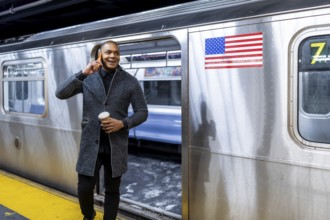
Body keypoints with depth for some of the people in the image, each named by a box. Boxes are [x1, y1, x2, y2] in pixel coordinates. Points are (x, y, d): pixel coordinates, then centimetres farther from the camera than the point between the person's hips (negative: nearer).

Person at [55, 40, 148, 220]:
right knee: (84, 188, 4)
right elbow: (60, 94, -10)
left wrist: (123, 123, -16)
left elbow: (142, 112, 2)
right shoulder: (87, 78, -1)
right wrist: (82, 74, -22)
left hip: (116, 145, 0)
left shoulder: (130, 82, -2)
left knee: (112, 190, 12)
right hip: (91, 144, 0)